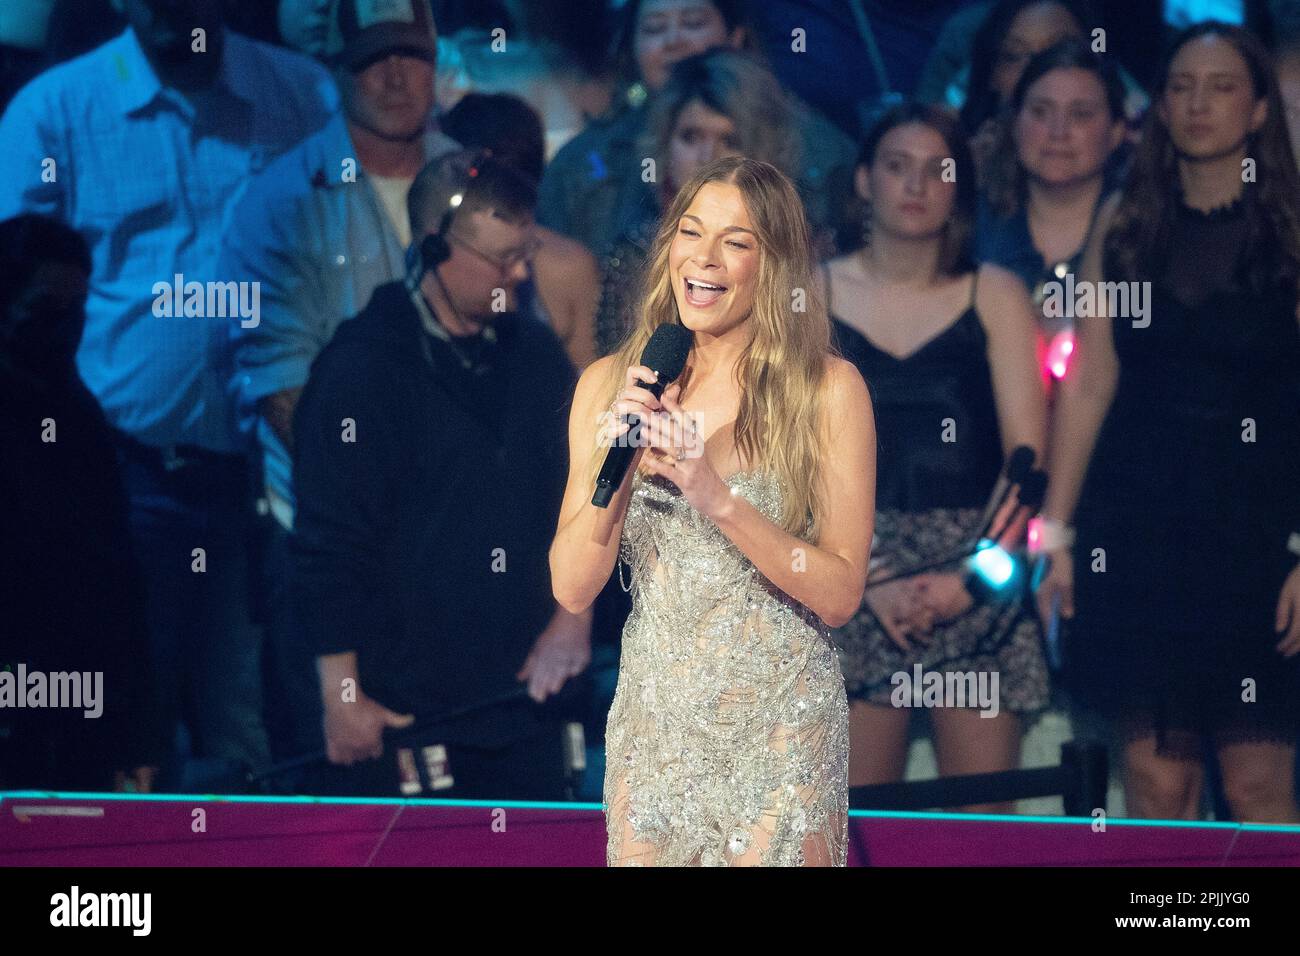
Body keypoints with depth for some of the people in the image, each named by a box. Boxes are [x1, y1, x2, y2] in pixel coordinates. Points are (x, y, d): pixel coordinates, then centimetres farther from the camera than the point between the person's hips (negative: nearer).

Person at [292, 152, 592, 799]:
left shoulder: (536, 355, 10)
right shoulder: (361, 368, -9)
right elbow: (327, 548, -11)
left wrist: (574, 611, 5)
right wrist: (341, 696, -13)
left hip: (523, 698, 6)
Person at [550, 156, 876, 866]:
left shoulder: (828, 390, -8)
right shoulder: (610, 385, 0)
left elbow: (840, 593, -11)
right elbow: (572, 589, -2)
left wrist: (718, 498, -22)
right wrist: (617, 464, -17)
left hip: (781, 727, -3)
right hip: (653, 720, 3)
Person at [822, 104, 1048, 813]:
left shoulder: (993, 296, 8)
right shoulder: (814, 294, 8)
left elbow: (1028, 457, 3)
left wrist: (970, 576, -10)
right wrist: (870, 580, -8)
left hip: (979, 580, 0)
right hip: (848, 582, 0)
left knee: (982, 825, -5)